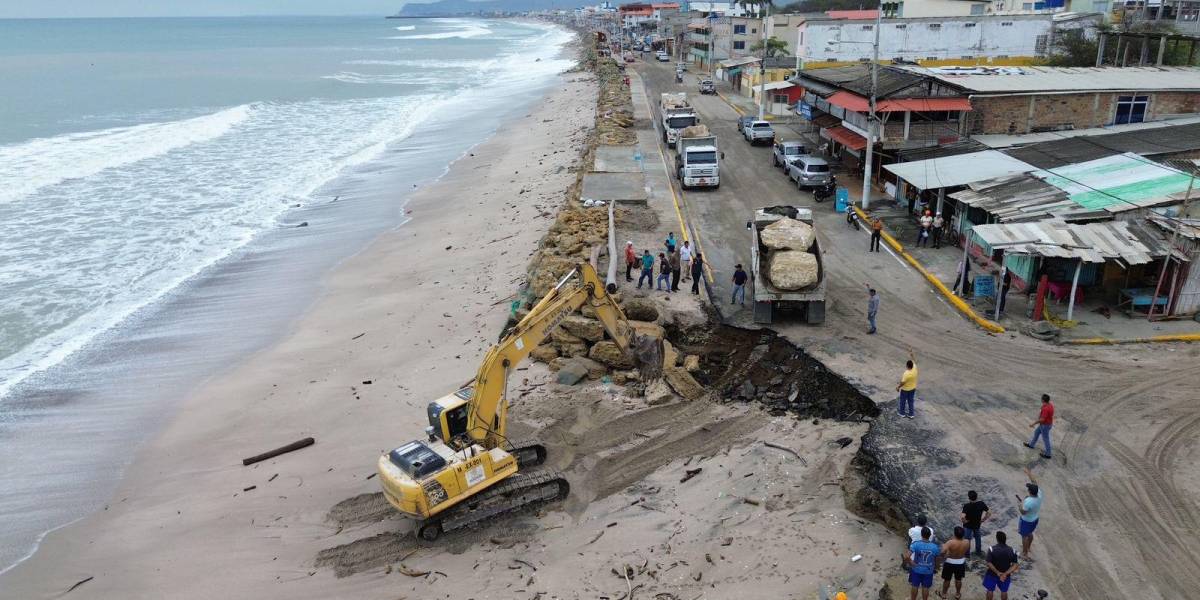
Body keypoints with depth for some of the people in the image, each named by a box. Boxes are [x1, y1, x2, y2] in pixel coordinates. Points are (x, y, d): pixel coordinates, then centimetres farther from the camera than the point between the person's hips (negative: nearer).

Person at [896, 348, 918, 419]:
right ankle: (910, 414, 29)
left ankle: (902, 413, 31)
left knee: (903, 401, 16)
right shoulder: (915, 369, -18)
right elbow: (913, 361, -1)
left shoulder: (906, 374, -34)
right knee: (910, 401, 19)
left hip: (905, 389, -6)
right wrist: (910, 354, 3)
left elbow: (902, 383, -25)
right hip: (913, 388, 6)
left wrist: (898, 387, -8)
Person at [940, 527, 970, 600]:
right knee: (958, 579, 25)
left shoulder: (950, 542, -31)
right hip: (961, 563, 3)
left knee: (947, 580, 18)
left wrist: (943, 546, -17)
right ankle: (958, 594, 43)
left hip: (950, 563, -3)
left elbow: (943, 552, -37)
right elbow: (967, 552, 1)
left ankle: (943, 594, 36)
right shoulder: (967, 542, -18)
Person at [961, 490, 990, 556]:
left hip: (968, 525, -4)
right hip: (977, 524, 4)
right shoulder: (981, 504, -18)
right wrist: (982, 520, -1)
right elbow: (988, 513, -10)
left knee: (967, 539, 17)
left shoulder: (967, 506, -31)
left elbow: (963, 516, -41)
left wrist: (965, 521, -21)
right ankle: (978, 551, 46)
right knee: (978, 537, 29)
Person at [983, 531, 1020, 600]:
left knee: (990, 590, 19)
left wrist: (998, 573, -17)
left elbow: (989, 564, -25)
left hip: (992, 574, -2)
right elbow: (1015, 565, -18)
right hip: (1005, 575, 2)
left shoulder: (992, 549, -24)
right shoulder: (1011, 551, -16)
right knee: (1004, 591, 24)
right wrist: (1005, 574, -21)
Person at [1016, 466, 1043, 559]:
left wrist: (1020, 503, -12)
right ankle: (1028, 547, 52)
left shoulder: (1028, 501, -39)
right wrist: (1029, 474, -3)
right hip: (1035, 519, 7)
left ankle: (1025, 554, 27)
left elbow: (1023, 512, -26)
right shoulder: (1039, 495, -21)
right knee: (1030, 533, 30)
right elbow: (1035, 483, -8)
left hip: (1026, 521, -7)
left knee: (1024, 536, 13)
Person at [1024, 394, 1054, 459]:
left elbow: (1042, 419, -34)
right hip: (1047, 423, 9)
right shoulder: (1050, 404, -7)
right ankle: (1032, 444, 49)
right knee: (1036, 432, 28)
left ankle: (1047, 454, 28)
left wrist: (1033, 424, -24)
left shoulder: (1046, 408, -38)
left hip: (1045, 425, -9)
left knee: (1045, 439, 11)